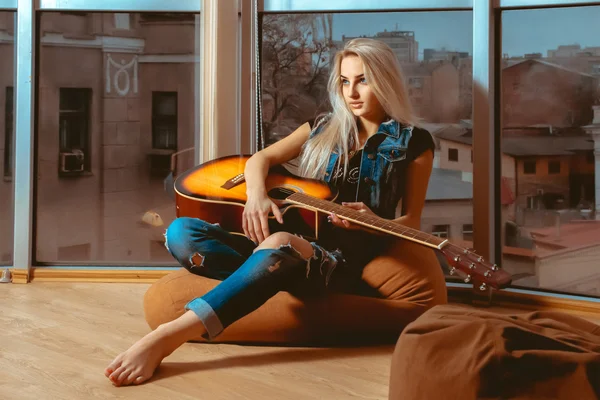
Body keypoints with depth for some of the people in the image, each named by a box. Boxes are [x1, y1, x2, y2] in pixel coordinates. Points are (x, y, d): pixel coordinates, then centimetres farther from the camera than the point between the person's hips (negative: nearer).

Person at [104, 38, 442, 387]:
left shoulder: (414, 143, 6)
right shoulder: (324, 128, 18)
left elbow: (411, 222, 6)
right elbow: (260, 159, 13)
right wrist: (256, 196, -11)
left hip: (348, 260, -5)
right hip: (292, 249, 5)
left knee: (282, 244, -42)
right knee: (181, 232, -15)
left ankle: (165, 338, -49)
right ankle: (265, 279, -32)